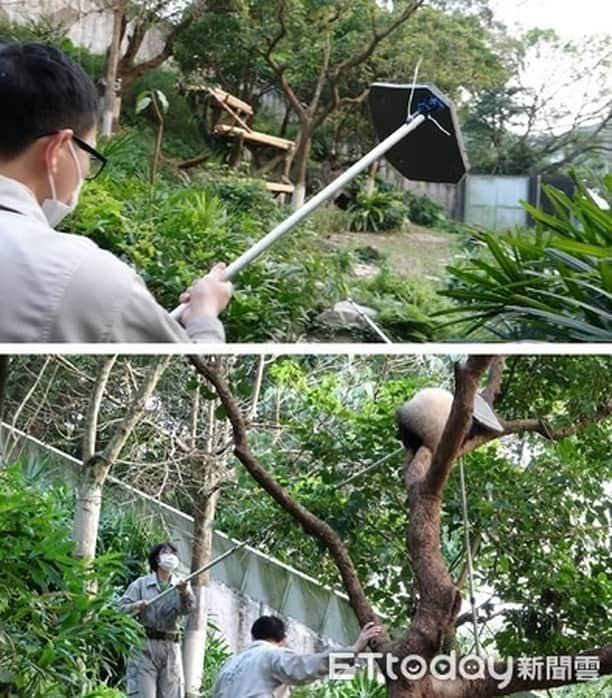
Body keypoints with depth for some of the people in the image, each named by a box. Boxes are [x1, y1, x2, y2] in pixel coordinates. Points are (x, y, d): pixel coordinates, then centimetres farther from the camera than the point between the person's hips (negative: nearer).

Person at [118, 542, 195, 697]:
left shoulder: (180, 586, 11)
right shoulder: (141, 583, 6)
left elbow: (188, 608, -8)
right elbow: (122, 607, 1)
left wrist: (185, 593, -29)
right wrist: (136, 606, -21)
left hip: (170, 647, 3)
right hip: (144, 645, -3)